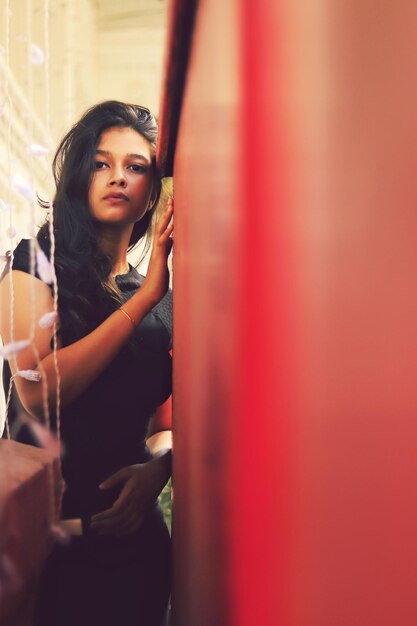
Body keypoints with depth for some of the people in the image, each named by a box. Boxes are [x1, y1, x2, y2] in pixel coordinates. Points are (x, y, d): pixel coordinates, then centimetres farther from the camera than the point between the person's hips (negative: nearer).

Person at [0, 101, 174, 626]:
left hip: (131, 524, 4)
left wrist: (157, 467, -11)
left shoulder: (163, 298, 9)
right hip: (46, 527, -4)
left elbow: (168, 419, 13)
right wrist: (144, 299, -19)